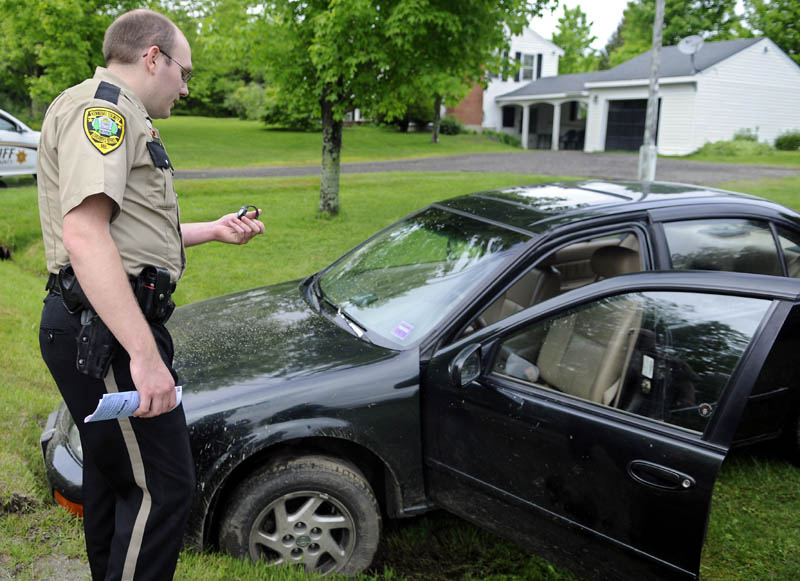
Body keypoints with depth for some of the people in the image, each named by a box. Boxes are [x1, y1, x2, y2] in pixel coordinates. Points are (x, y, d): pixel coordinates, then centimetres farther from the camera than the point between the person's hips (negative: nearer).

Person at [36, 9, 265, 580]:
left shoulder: (122, 119, 23)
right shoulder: (101, 106, -11)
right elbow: (84, 234, -26)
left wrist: (214, 230, 32)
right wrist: (146, 355, -30)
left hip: (104, 326, 11)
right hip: (106, 326, -11)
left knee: (114, 474, 21)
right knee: (162, 487, -7)